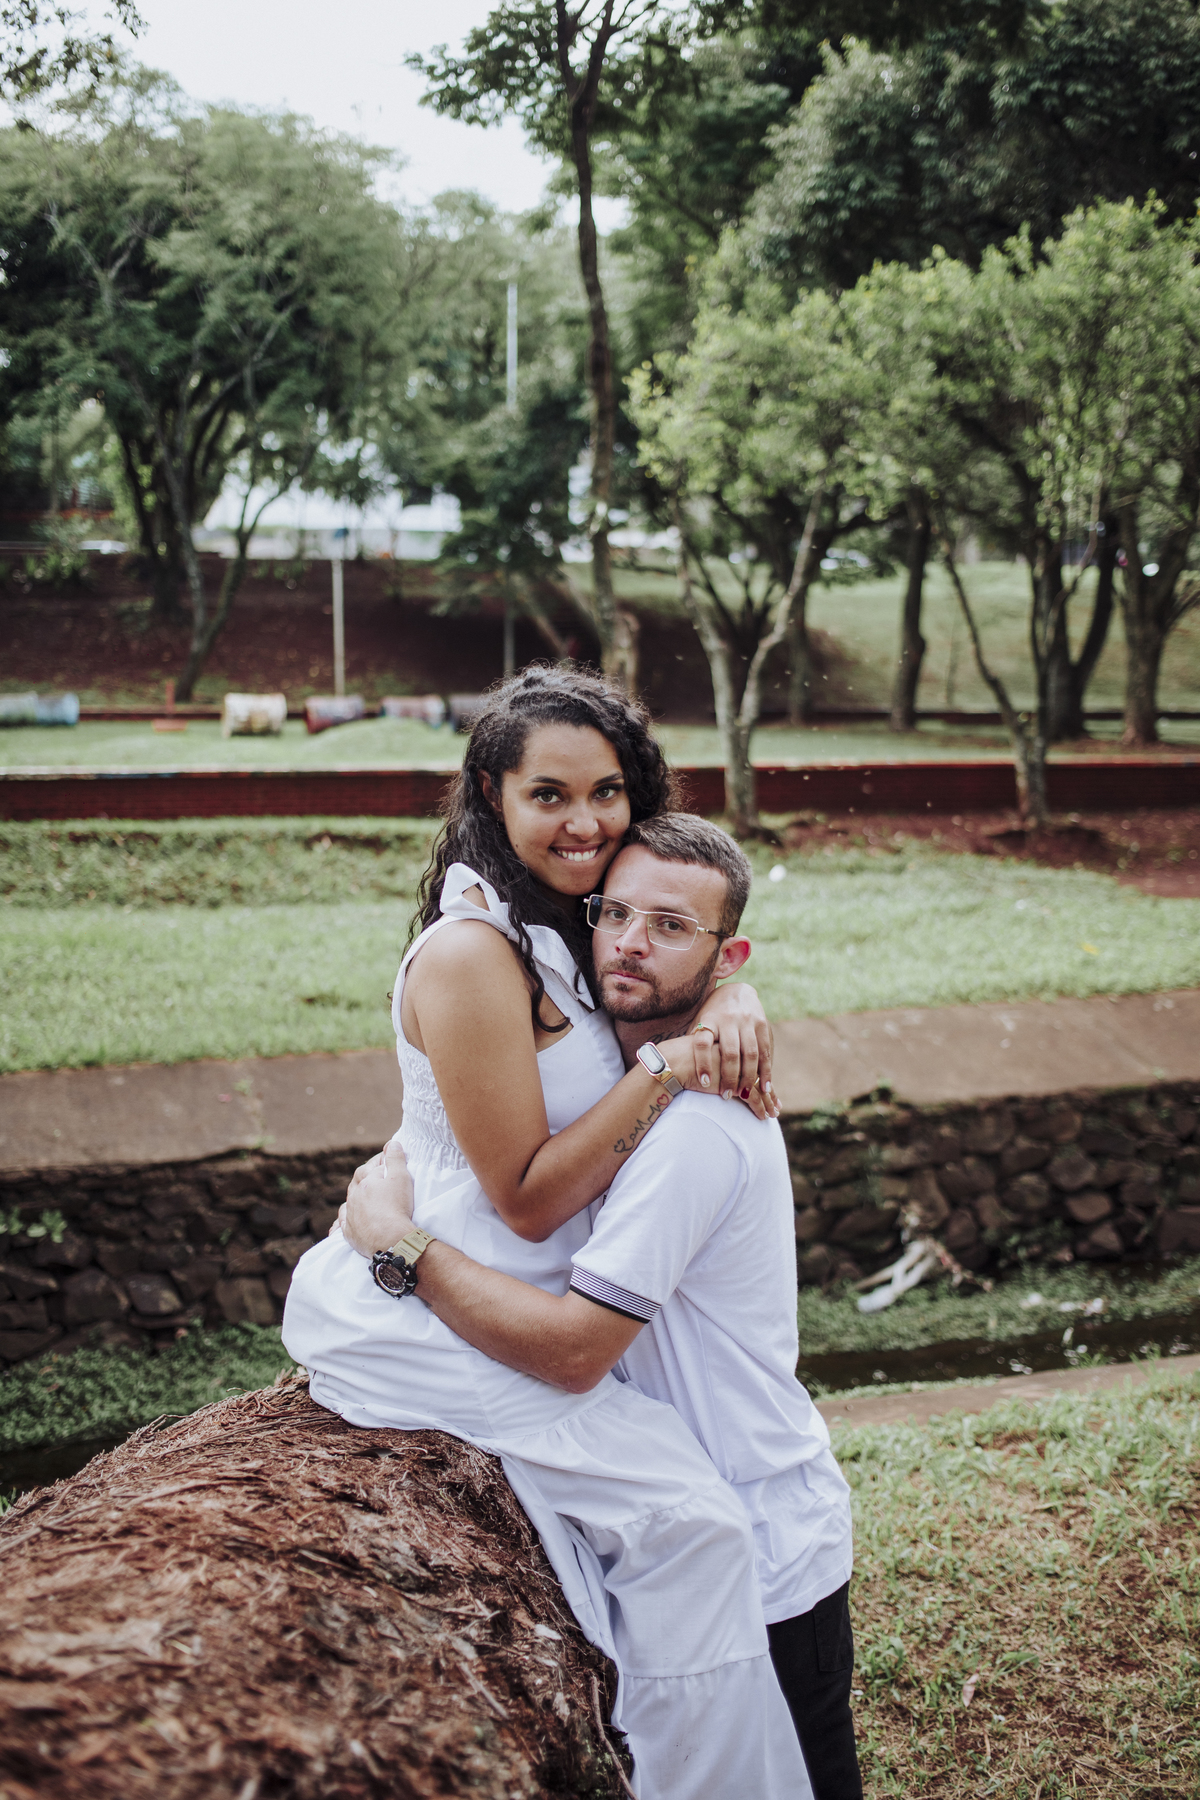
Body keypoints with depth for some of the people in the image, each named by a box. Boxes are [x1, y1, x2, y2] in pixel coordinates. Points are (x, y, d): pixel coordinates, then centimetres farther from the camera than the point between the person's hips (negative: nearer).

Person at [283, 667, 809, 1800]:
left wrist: (731, 1010, -5)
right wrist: (665, 1070, -23)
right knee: (689, 1517, -16)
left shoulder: (562, 925, 4)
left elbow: (695, 961, 18)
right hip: (429, 1315, -10)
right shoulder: (470, 953, -23)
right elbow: (528, 1197, -20)